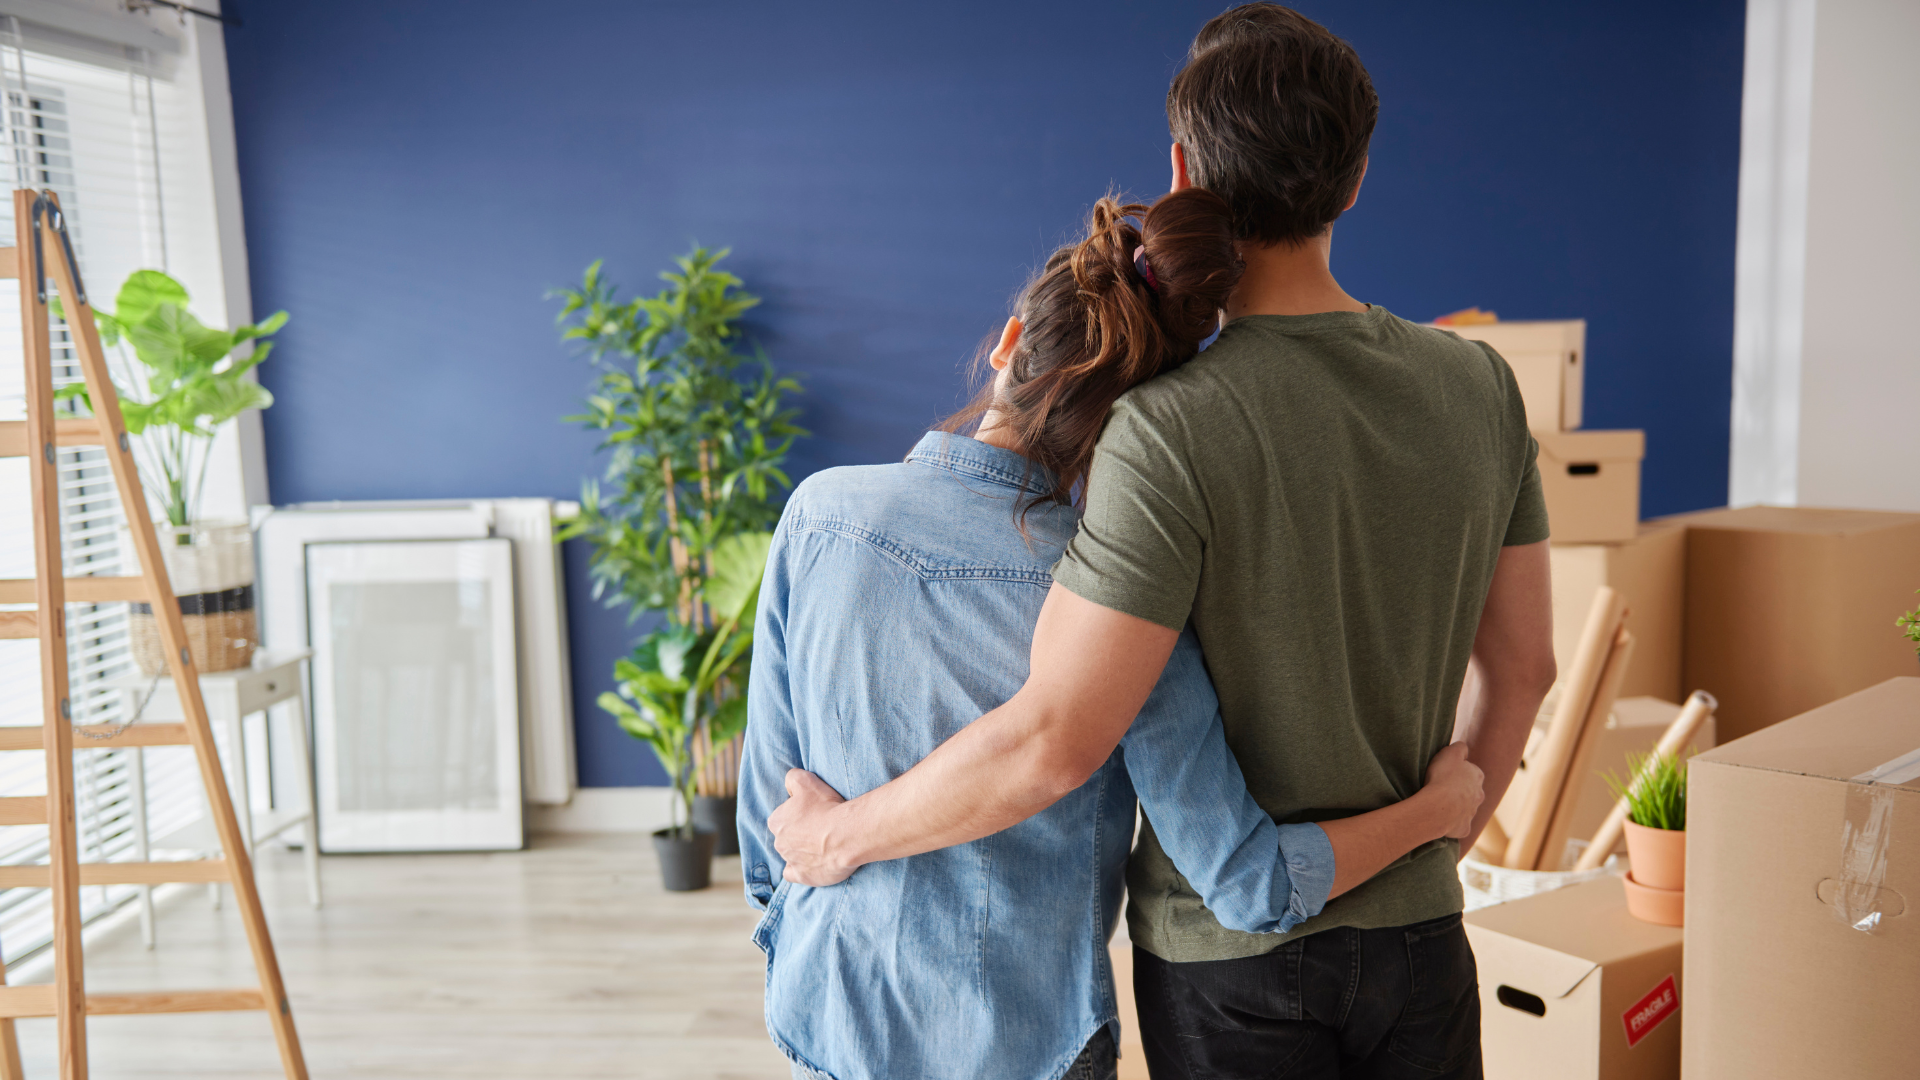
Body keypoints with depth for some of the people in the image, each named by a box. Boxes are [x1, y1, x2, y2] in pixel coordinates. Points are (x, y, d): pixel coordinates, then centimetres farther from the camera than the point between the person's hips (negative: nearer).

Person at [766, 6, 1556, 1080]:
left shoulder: (1174, 428, -23)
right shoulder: (1480, 386, -5)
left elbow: (1054, 743, -25)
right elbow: (1524, 668, 5)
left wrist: (841, 835, -10)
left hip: (1234, 955, -5)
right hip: (1420, 933, 5)